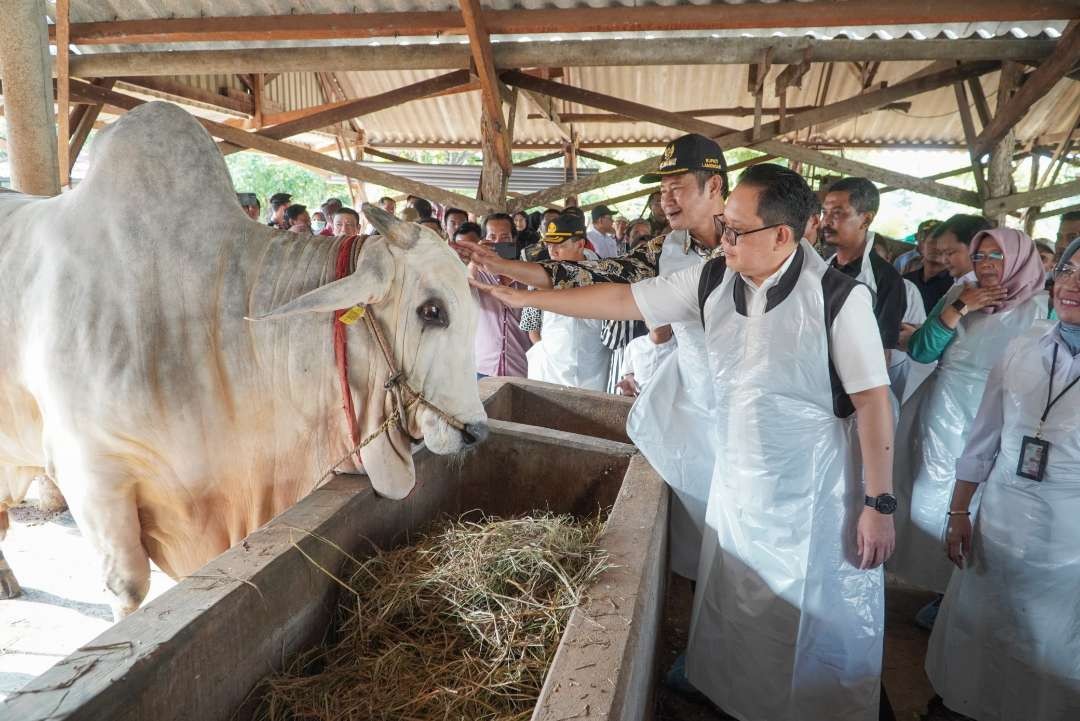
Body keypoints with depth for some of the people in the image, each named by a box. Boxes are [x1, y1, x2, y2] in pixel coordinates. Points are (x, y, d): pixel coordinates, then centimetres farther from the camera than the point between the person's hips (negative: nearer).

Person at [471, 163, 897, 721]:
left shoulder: (838, 296, -19)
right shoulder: (711, 281, -5)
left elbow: (873, 402, -15)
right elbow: (621, 300, 0)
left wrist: (880, 504, -13)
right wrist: (526, 298, 1)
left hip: (817, 498, -5)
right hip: (735, 487, 5)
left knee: (825, 627, 14)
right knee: (732, 619, 23)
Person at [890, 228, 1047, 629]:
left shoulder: (1041, 311, -5)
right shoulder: (958, 295, 5)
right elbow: (919, 352, -3)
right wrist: (959, 309, -11)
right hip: (941, 420, 4)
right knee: (936, 505, 13)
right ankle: (942, 592, 32)